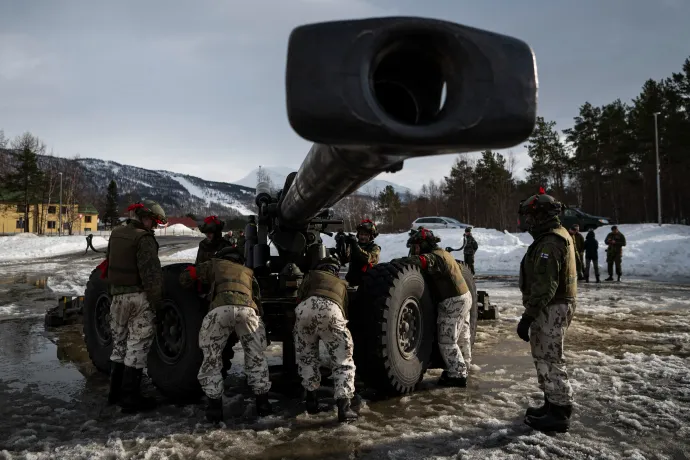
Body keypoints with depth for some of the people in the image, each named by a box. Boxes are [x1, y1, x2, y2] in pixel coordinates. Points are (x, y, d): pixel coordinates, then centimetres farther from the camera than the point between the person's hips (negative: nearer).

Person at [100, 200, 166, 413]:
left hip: (118, 296, 8)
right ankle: (130, 399, 5)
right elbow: (151, 273, -20)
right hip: (138, 297, -8)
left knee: (120, 345, 19)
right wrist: (157, 301, -12)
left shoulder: (116, 234, 9)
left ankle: (116, 392, 28)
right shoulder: (143, 238, -16)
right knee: (137, 348, -1)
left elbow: (109, 263, 18)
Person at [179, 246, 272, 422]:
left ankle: (215, 406, 15)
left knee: (211, 360, 16)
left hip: (220, 310, -2)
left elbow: (185, 277, 38)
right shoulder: (249, 273, 40)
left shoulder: (215, 264, 34)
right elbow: (258, 300, 34)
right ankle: (263, 403, 21)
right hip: (247, 309, 2)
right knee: (256, 358, 20)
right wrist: (258, 317, 45)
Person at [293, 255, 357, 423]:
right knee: (343, 362, 9)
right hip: (331, 310, 0)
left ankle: (311, 398, 22)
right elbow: (346, 308, 39)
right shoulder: (342, 284, 39)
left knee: (306, 357, 22)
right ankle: (344, 406, -4)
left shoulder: (313, 274, 35)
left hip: (305, 308, 0)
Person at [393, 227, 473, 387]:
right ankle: (463, 367, 36)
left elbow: (418, 261, -36)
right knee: (462, 337, 22)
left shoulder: (434, 256, -19)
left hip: (453, 302, -10)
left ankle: (457, 375, 3)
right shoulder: (441, 254, 14)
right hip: (464, 297, 11)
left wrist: (396, 261, -30)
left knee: (446, 341, -3)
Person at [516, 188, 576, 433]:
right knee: (545, 357, 18)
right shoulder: (560, 235, 15)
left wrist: (528, 316, -24)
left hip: (550, 309, -11)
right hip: (558, 304, 11)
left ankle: (559, 414, 5)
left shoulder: (550, 243, -21)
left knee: (549, 360, -4)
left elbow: (544, 286, -26)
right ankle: (553, 404, 29)